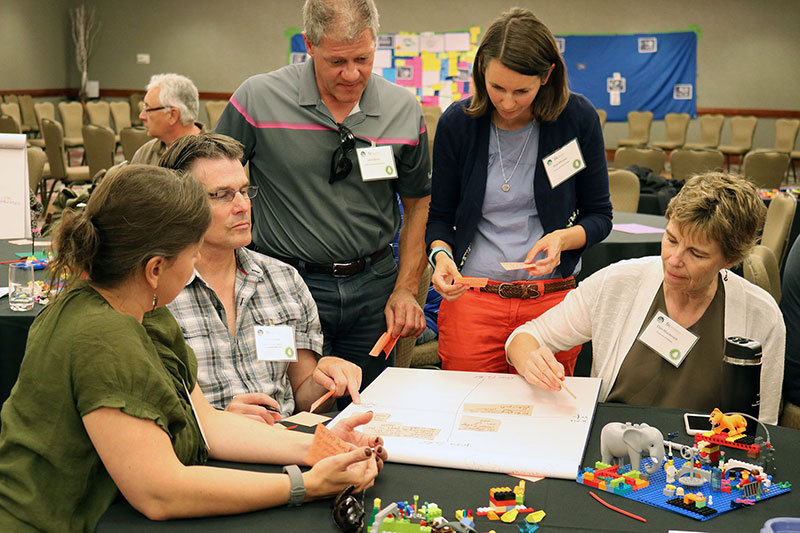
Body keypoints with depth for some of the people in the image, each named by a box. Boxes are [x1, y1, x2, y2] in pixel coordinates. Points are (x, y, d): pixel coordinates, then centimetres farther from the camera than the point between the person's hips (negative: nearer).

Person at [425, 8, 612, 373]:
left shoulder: (578, 117, -4)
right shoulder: (456, 122, -2)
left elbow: (599, 215, 4)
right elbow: (439, 216, 7)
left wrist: (563, 238, -15)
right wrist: (440, 253, -13)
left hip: (552, 298, 0)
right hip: (470, 298, 0)